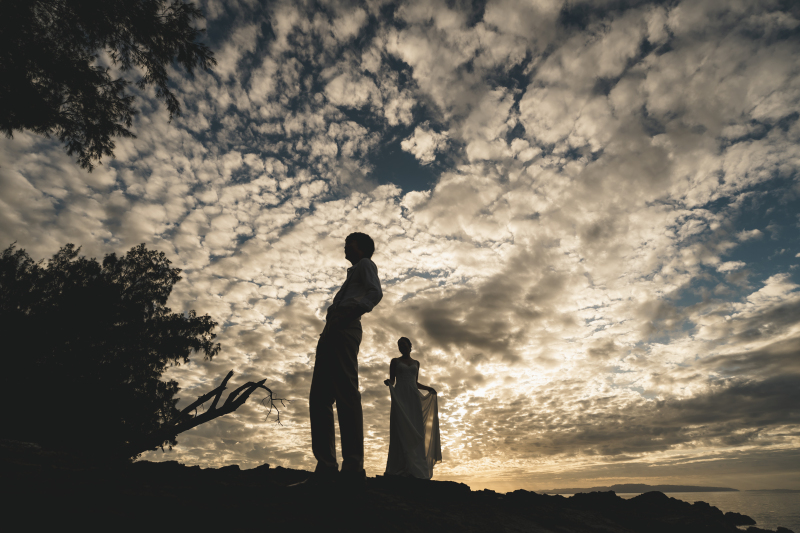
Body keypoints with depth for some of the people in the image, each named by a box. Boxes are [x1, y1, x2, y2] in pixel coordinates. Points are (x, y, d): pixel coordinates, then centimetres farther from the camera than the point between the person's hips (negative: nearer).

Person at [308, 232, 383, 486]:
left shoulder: (365, 263, 13)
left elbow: (376, 292, -7)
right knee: (319, 397, 1)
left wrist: (353, 309, -25)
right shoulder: (353, 274, 38)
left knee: (346, 393, -18)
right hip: (332, 332, 9)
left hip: (345, 329, -9)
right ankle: (326, 465, -1)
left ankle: (353, 465, -21)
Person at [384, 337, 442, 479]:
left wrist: (428, 388, 12)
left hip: (413, 398, 3)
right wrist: (388, 382, -14)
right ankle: (400, 467, -13)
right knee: (400, 429, -12)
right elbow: (392, 380, 7)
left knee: (415, 430, -5)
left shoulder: (416, 363, 20)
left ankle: (415, 469, -5)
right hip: (400, 397, -3)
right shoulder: (395, 361, 11)